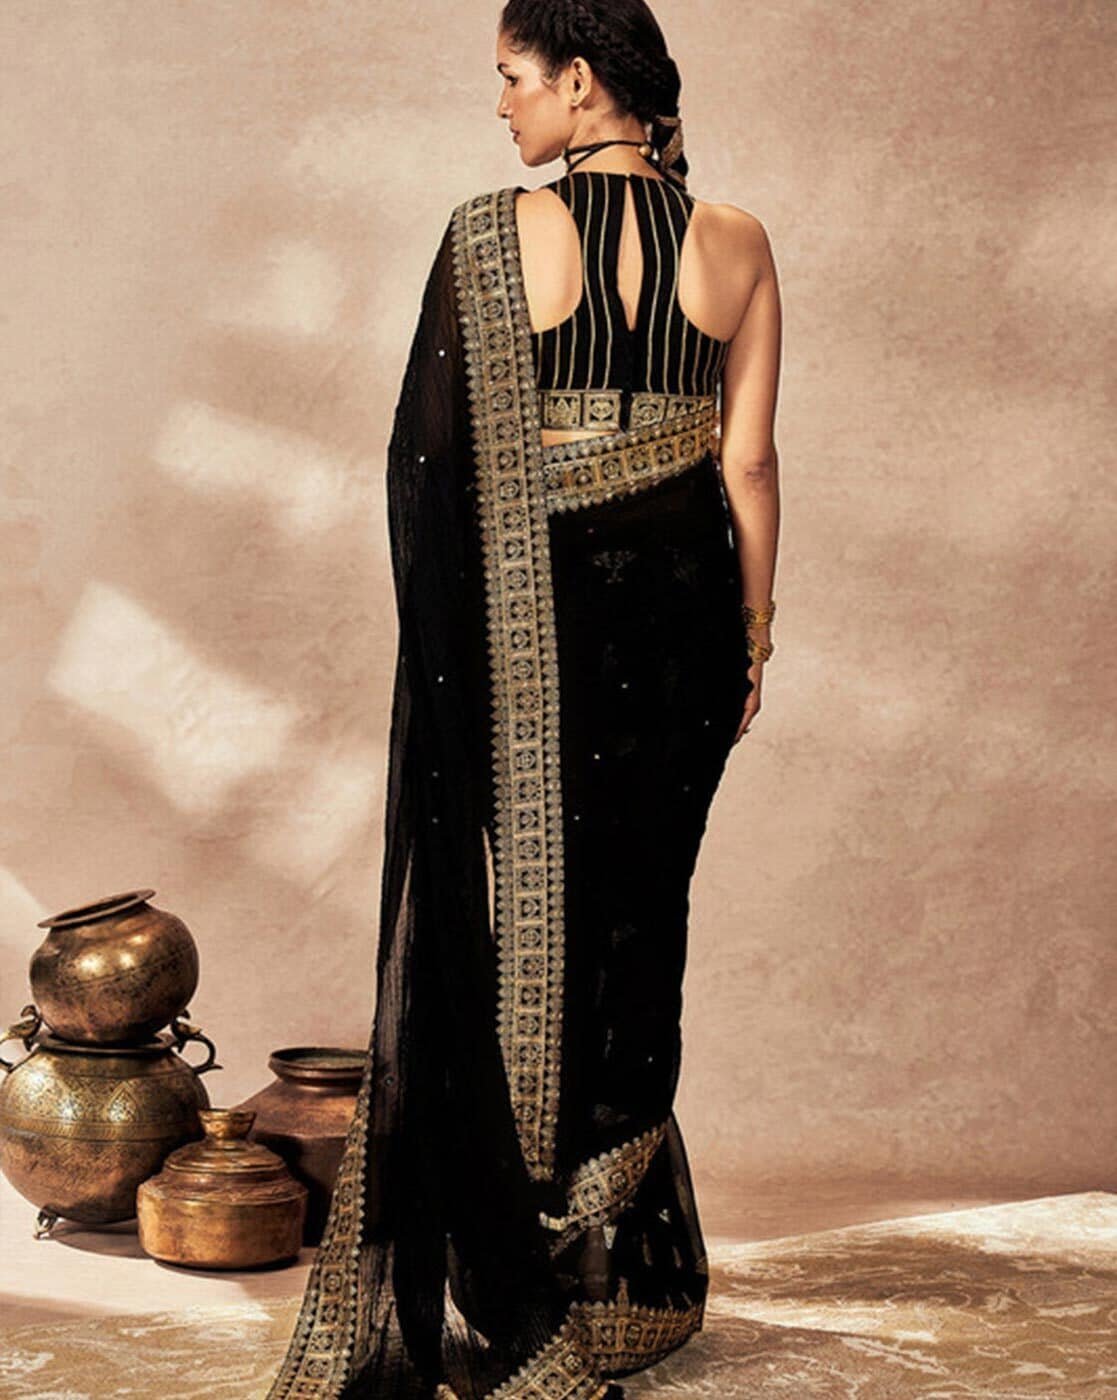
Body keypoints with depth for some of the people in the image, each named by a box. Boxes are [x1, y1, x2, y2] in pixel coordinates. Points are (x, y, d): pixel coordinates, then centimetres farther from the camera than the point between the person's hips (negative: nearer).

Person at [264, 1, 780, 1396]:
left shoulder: (492, 234, -10)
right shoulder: (735, 243, -2)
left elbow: (429, 457, -9)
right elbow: (748, 464, -1)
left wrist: (440, 641, 2)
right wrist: (755, 634, 9)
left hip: (524, 617, -2)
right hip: (679, 604, 3)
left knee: (516, 924, 10)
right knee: (636, 917, 15)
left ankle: (502, 1281, 18)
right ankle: (619, 1266, 25)